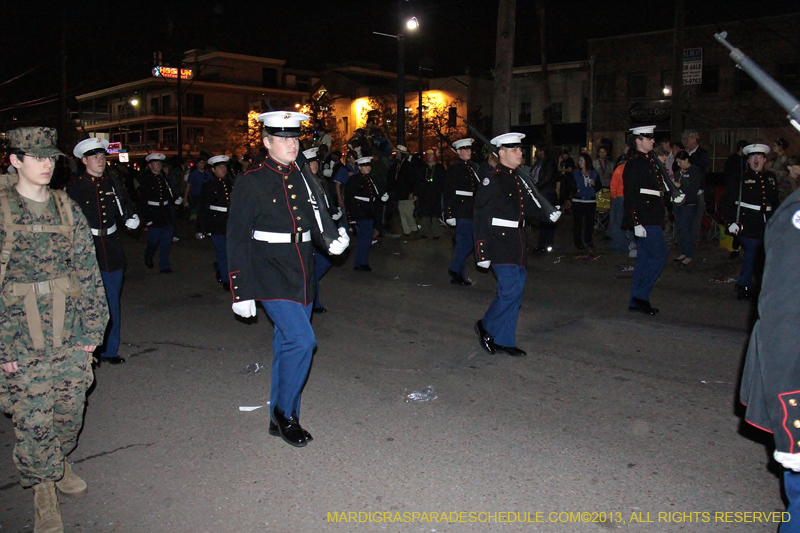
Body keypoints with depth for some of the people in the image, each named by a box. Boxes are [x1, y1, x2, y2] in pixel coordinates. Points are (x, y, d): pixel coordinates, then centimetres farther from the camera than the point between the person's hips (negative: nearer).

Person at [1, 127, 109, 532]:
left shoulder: (67, 208, 5)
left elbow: (88, 269, 6)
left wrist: (92, 327, 2)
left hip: (69, 329, 3)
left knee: (70, 408, 12)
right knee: (32, 417, 3)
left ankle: (58, 465, 39)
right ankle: (43, 493, 20)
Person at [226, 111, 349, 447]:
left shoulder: (304, 179, 10)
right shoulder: (250, 182, -6)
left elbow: (317, 220, 14)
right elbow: (237, 239, -6)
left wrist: (333, 240, -10)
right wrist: (241, 292, -10)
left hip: (302, 275, 6)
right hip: (271, 276, -6)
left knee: (288, 344, 13)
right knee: (301, 340, -16)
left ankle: (280, 420, 27)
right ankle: (284, 412, 5)